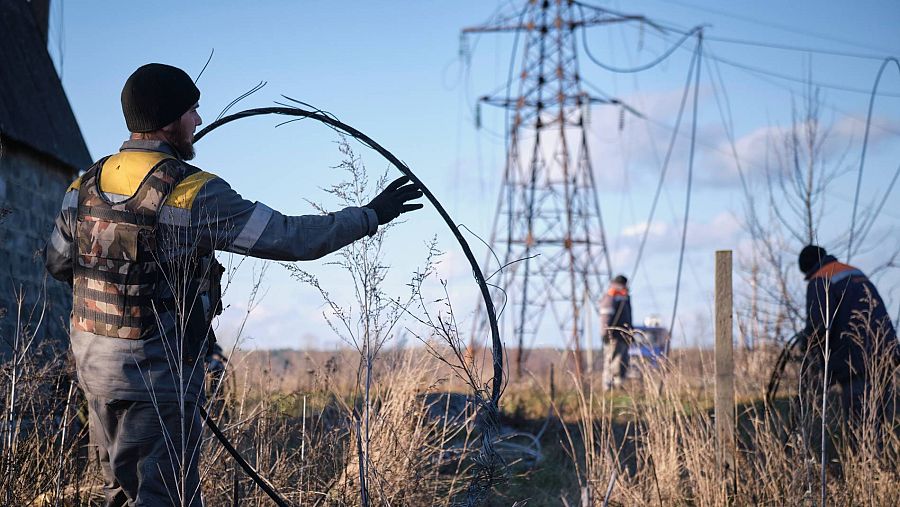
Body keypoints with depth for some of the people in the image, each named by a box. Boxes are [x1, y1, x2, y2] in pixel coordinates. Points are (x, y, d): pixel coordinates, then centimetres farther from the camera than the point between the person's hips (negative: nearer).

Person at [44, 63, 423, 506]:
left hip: (92, 365, 7)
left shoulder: (86, 184, 4)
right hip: (157, 372, -7)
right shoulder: (196, 193, -16)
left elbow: (58, 263, 16)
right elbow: (293, 237, -15)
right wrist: (371, 215, -5)